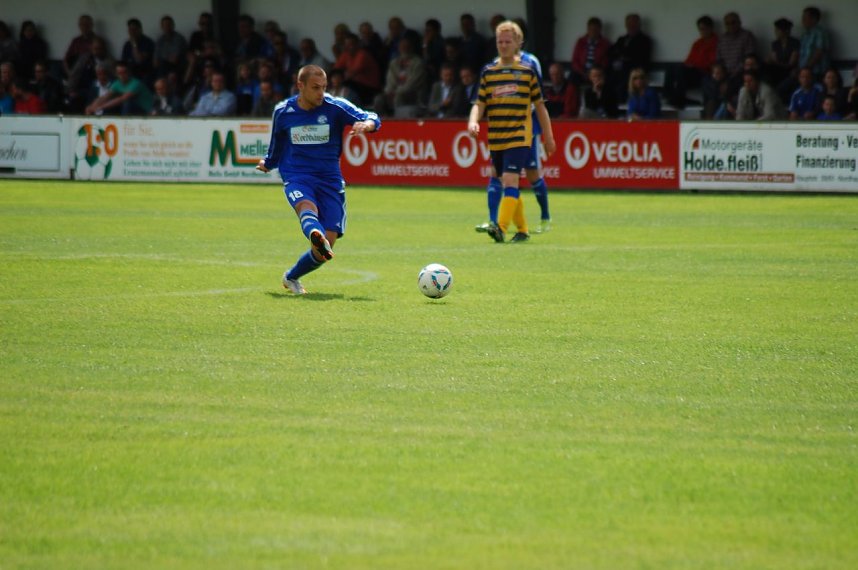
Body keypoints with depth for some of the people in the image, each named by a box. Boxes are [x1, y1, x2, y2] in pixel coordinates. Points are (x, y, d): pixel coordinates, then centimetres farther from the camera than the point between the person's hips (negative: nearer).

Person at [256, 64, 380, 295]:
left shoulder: (335, 107, -4)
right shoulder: (283, 112, 2)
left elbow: (373, 119, -14)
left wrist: (367, 124, -37)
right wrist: (268, 163, 38)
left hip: (330, 179, 1)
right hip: (296, 177, -1)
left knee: (326, 248, -5)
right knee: (307, 208, -38)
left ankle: (291, 277, 21)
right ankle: (316, 235, -73)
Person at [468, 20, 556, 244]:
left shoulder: (528, 71, 3)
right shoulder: (488, 71, 8)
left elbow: (539, 104, 9)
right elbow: (480, 103, 7)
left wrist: (548, 137, 11)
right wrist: (473, 121, -15)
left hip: (519, 137, -4)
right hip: (496, 139, 4)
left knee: (510, 180, -19)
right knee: (508, 185, 10)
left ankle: (501, 228, -29)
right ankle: (522, 229, 22)